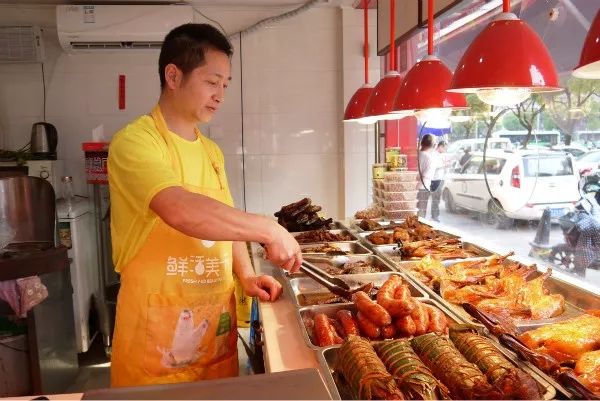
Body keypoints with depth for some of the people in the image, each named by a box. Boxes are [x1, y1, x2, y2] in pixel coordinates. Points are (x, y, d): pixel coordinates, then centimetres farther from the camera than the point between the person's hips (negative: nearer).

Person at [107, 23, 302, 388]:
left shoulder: (212, 152, 10)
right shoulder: (135, 141, -15)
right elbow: (181, 210, -31)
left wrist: (246, 276, 2)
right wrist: (268, 230, -25)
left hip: (217, 321, 7)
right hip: (157, 328, -6)